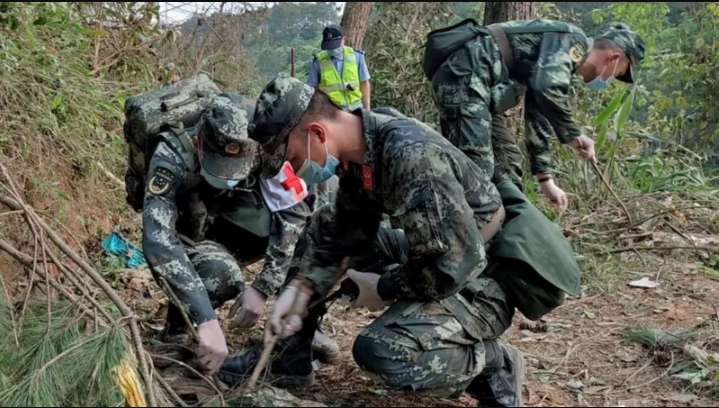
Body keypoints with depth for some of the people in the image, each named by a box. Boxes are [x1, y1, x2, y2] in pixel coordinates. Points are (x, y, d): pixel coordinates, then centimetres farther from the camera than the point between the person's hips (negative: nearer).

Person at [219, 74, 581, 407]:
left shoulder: (410, 155, -32)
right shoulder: (359, 148, -4)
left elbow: (455, 264, -32)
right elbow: (347, 233, 4)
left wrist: (383, 289, -16)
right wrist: (299, 289, -8)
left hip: (481, 280, -9)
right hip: (435, 257, 9)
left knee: (379, 352, -28)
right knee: (324, 228, 8)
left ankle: (493, 364, -4)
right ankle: (284, 355, 14)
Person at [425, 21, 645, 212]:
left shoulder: (560, 58, 25)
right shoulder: (573, 41, -4)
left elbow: (538, 119, 30)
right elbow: (548, 88, -24)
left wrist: (546, 179, 29)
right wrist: (573, 134, -11)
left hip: (471, 82, 11)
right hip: (463, 75, -11)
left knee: (507, 159, 16)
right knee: (477, 166, -20)